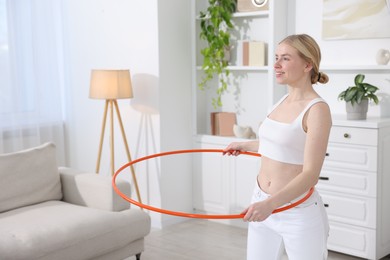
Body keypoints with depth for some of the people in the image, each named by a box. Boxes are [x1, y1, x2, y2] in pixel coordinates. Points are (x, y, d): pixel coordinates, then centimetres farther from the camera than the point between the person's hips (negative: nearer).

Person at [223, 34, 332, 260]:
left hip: (300, 214, -7)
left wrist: (270, 204, -35)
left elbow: (310, 174, -22)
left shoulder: (317, 109, -16)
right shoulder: (284, 101, 6)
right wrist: (246, 146, 36)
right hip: (263, 206, 7)